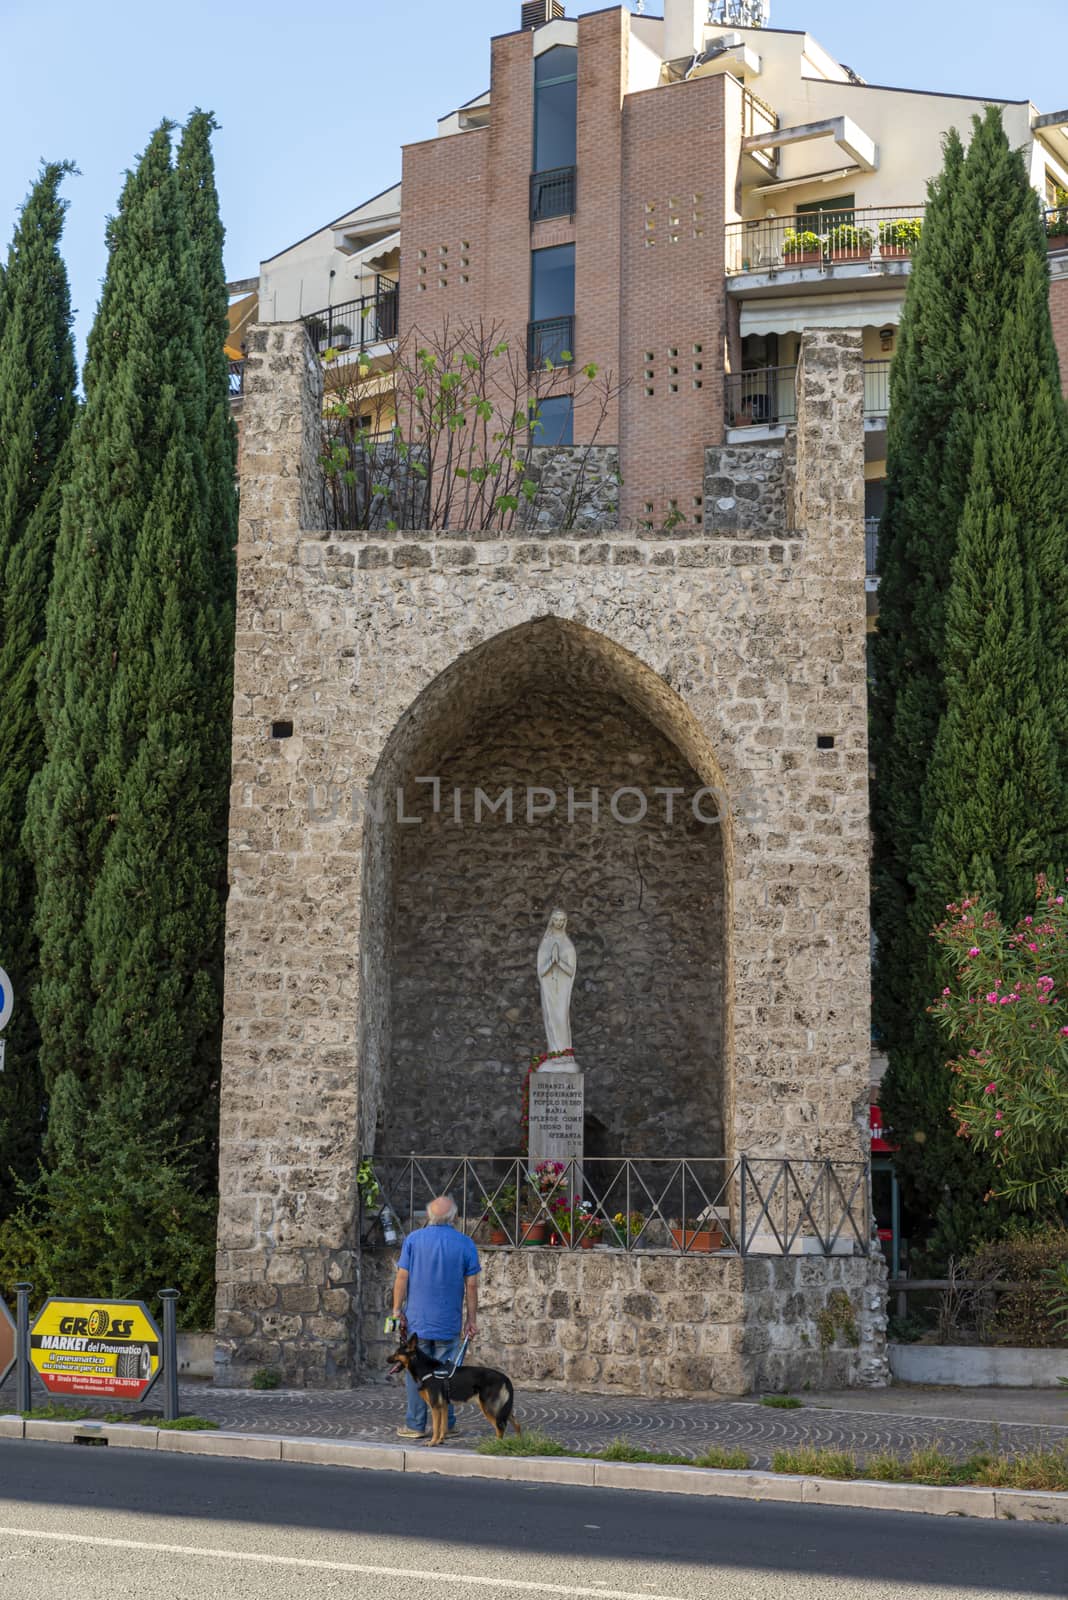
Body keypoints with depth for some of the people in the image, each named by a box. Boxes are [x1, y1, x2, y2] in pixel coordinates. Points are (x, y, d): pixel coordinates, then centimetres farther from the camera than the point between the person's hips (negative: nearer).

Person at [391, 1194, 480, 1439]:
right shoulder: (465, 1244, -1)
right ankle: (446, 1425, 10)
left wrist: (397, 1310, 2)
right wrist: (471, 1319, 5)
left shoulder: (413, 1240, -1)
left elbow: (402, 1277, -4)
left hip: (417, 1320, 0)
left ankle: (415, 1425, 7)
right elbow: (471, 1285, -1)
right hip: (449, 1323, 0)